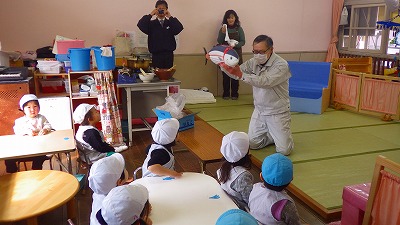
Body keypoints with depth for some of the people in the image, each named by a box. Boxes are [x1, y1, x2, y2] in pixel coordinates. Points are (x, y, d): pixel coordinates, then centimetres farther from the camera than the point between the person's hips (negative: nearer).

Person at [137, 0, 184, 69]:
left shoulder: (170, 23, 7)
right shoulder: (151, 23, 5)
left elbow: (179, 28, -10)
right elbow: (140, 25, -10)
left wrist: (170, 17, -13)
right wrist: (150, 15, -11)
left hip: (168, 54, 1)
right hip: (156, 54, -1)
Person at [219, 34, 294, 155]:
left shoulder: (281, 65, -21)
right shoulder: (254, 62, -2)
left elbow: (266, 82, -35)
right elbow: (237, 72, -5)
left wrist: (241, 75, -44)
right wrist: (224, 64, -25)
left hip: (277, 112, -5)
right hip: (259, 110, 5)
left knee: (284, 150, -5)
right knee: (253, 144, 6)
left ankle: (282, 134, 28)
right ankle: (274, 134, 31)